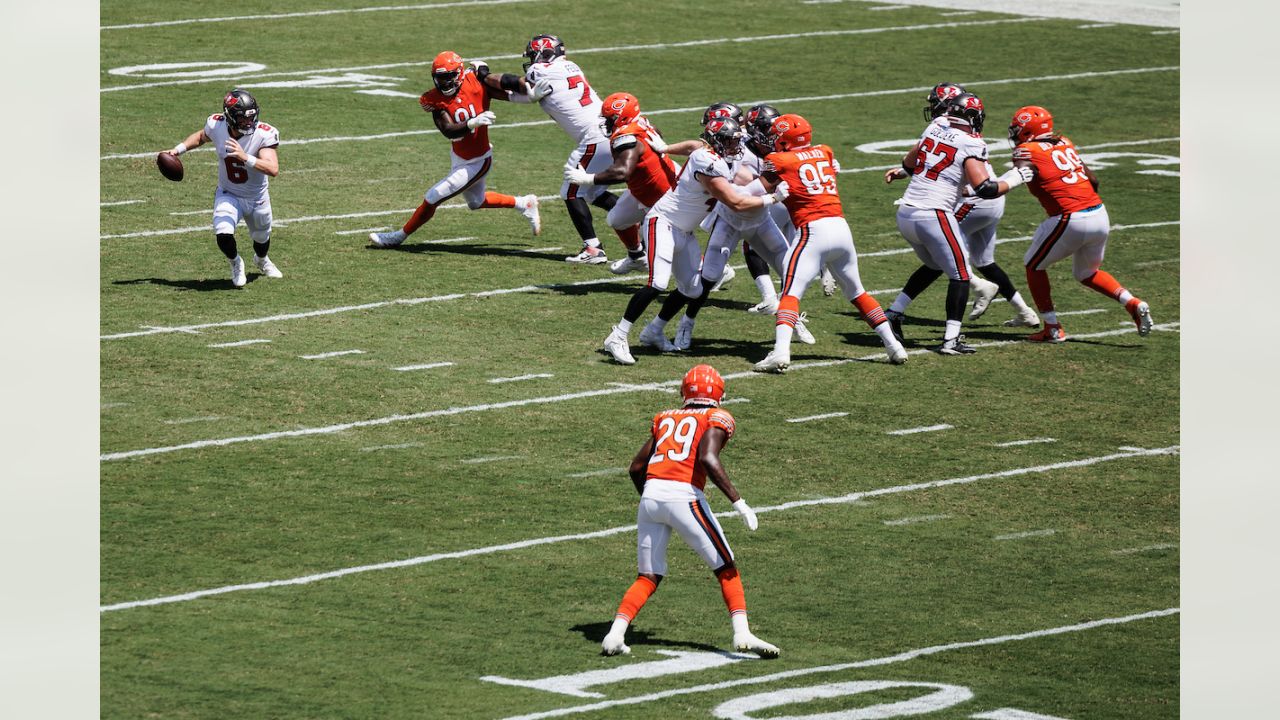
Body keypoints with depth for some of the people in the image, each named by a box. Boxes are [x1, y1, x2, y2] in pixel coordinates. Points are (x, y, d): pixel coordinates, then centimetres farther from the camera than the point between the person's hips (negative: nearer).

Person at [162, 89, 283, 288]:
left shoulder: (264, 134, -28)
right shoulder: (216, 126, -18)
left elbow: (273, 169, -39)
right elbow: (201, 137, 8)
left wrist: (245, 157, -49)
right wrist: (178, 149, -4)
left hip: (257, 199, 0)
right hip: (228, 195, 0)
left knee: (261, 238, 22)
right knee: (223, 234, -24)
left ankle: (261, 260, 61)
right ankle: (235, 263, 11)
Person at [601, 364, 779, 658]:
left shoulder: (665, 418, 22)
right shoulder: (716, 418, 7)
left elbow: (636, 468, 21)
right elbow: (708, 459, -12)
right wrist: (738, 501, -12)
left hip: (651, 494, 5)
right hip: (684, 496, -5)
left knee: (648, 577, 13)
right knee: (726, 568, 6)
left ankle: (615, 634, -4)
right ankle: (742, 633, -7)